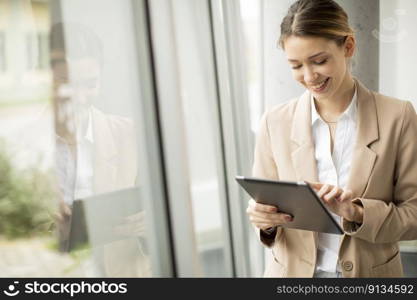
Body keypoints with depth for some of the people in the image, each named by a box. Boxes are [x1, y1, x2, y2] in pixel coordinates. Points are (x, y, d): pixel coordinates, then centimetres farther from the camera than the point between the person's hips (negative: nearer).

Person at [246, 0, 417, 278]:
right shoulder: (275, 123, -5)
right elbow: (264, 206, 0)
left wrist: (357, 213, -23)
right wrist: (264, 219, -21)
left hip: (370, 274, -1)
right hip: (292, 272, 1)